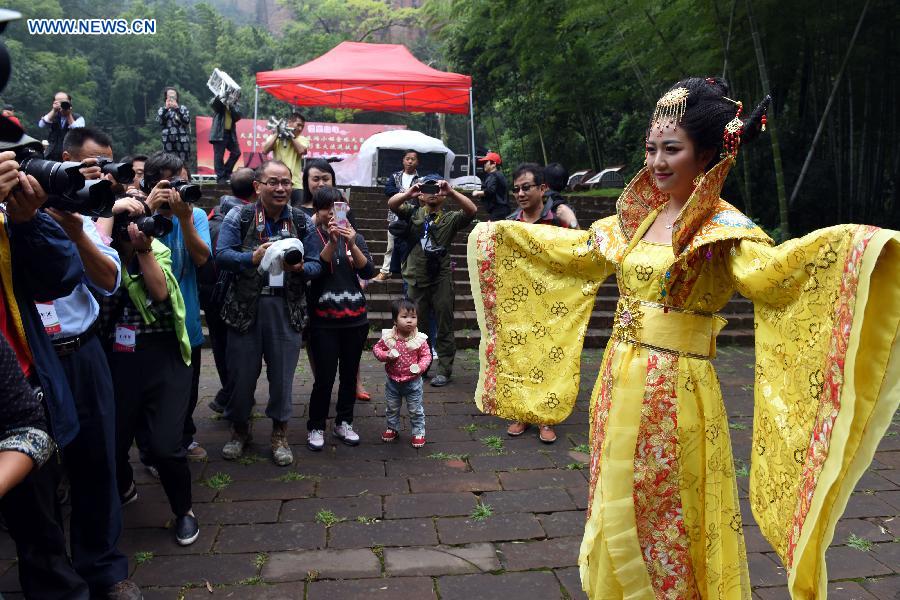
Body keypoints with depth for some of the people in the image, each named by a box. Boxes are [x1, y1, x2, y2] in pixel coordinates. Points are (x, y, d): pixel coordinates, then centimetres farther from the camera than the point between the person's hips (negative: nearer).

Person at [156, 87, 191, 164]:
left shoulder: (183, 108, 10)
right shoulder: (162, 109, 13)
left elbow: (186, 121, -5)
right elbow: (159, 121, -3)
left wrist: (177, 109, -12)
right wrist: (166, 109, -11)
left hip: (182, 140, -1)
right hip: (168, 141, 1)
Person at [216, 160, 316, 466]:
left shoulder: (303, 222, 5)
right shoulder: (238, 216, 0)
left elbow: (316, 264, 2)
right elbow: (221, 255, -10)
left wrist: (300, 267, -21)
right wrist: (253, 258, -27)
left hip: (287, 308, 1)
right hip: (245, 306, -1)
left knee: (282, 372, 7)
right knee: (241, 371, 8)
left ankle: (279, 433, 26)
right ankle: (239, 429, 31)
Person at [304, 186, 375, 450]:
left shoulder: (355, 237, 7)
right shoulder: (312, 237, -2)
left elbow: (368, 272, -4)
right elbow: (314, 269, -17)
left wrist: (352, 244, -18)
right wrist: (332, 241, -27)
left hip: (355, 318, 3)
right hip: (324, 320, -3)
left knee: (349, 374, 10)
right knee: (324, 377, -3)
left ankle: (344, 423, 27)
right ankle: (315, 427, 15)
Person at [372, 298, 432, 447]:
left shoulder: (419, 339, -15)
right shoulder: (388, 337, -11)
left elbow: (426, 355, -7)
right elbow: (377, 348, 1)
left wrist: (420, 367, -25)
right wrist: (385, 355, -18)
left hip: (413, 381, -2)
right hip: (393, 381, 2)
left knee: (415, 410, 9)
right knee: (391, 408, 20)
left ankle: (418, 432, 26)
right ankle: (392, 429, 41)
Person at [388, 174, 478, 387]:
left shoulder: (451, 218, 4)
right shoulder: (413, 213, 8)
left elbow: (472, 210, -14)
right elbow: (392, 204, -8)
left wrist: (451, 192, -27)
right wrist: (409, 193, -27)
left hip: (442, 280, -1)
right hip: (416, 279, 2)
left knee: (444, 326, 4)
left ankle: (444, 370, 12)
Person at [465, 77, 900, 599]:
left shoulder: (723, 228, -12)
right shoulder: (636, 218, 8)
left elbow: (771, 270, -32)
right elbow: (577, 248, 23)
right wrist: (504, 232, 31)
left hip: (675, 393, -6)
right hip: (620, 382, 7)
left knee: (665, 530, 8)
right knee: (616, 518, 20)